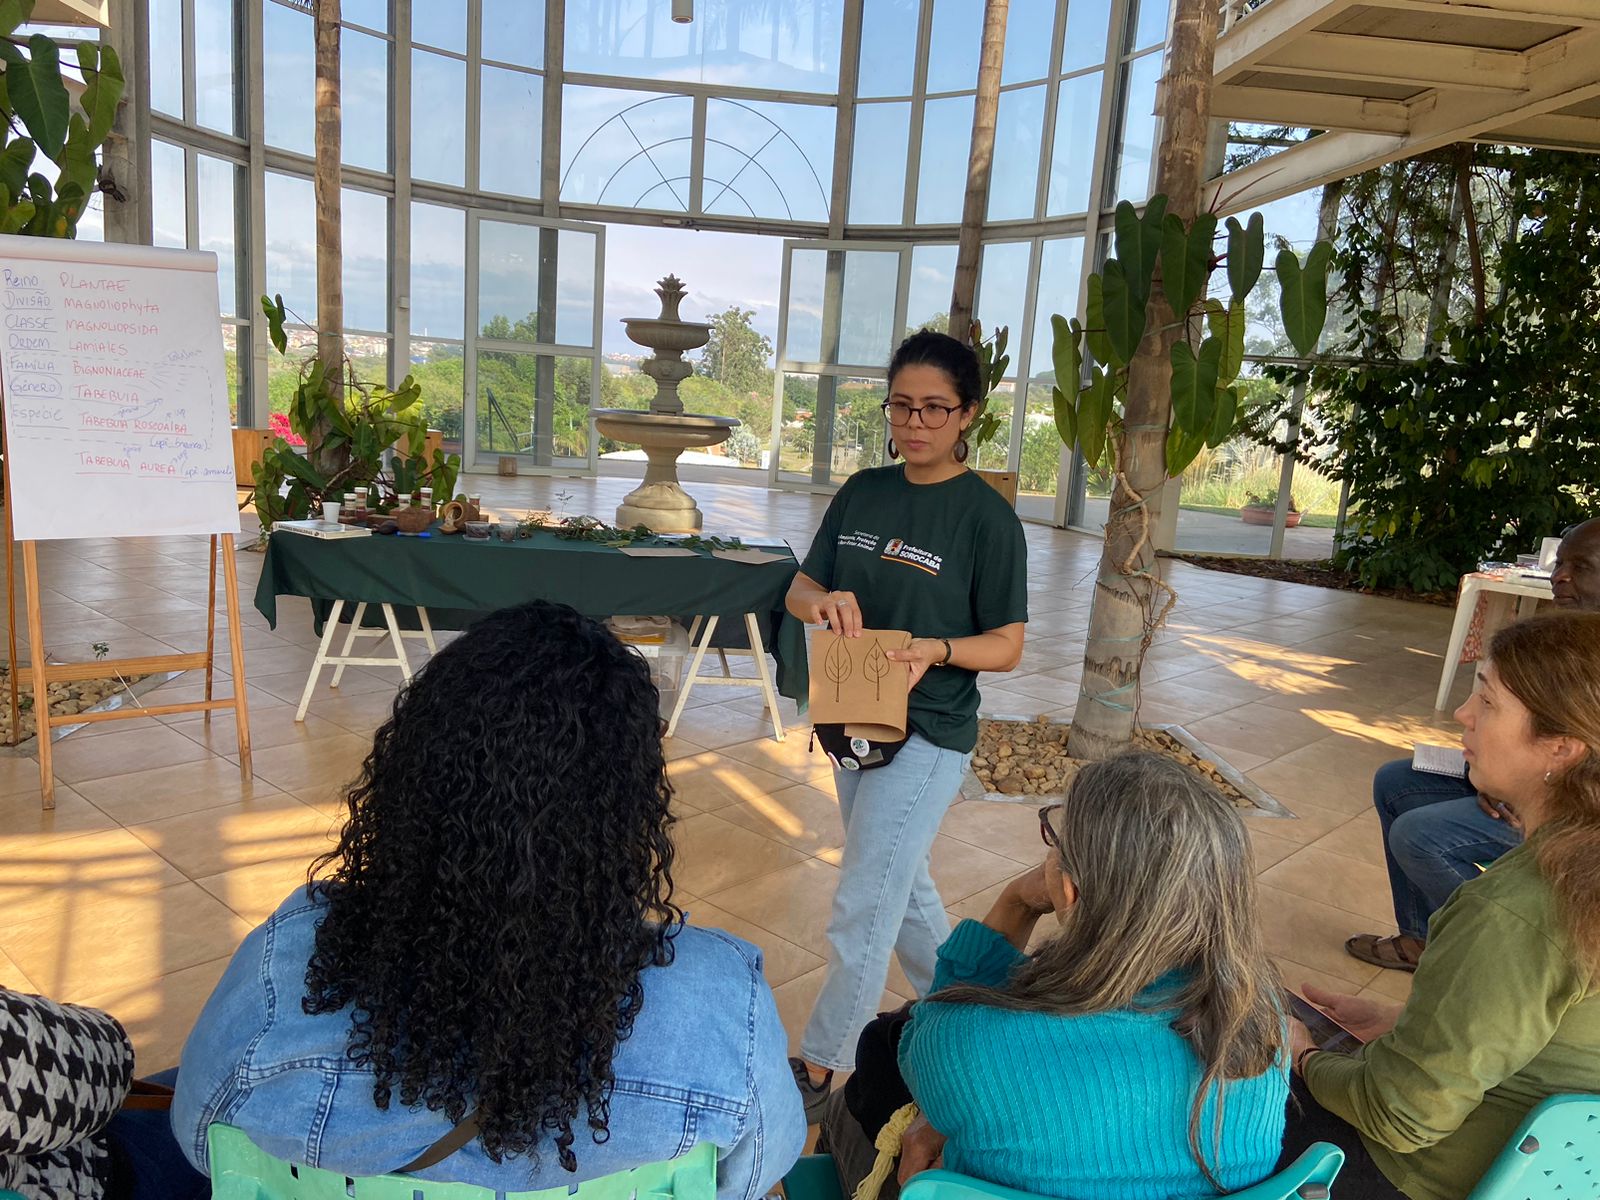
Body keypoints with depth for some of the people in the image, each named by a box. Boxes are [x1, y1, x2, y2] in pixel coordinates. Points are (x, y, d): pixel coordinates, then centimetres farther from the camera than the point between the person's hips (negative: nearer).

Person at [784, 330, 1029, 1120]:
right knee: (901, 886, 22)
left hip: (926, 736, -7)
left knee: (862, 910, -1)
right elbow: (798, 590, 5)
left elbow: (1006, 646, -11)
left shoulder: (987, 517, -13)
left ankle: (816, 1071, 17)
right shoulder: (862, 493, 4)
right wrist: (823, 601, -18)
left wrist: (938, 650, -30)